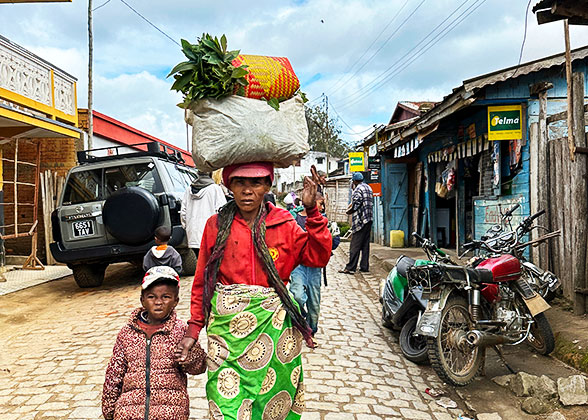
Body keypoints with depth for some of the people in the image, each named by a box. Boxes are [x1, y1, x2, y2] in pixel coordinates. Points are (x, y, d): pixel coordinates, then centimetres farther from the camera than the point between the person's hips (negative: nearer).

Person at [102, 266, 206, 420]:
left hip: (170, 405, -1)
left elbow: (200, 366, -1)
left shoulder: (180, 329, 4)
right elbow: (114, 372, 16)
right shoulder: (127, 333, 10)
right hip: (131, 402, 2)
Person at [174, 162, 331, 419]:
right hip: (227, 328, 0)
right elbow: (202, 281, 8)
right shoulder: (216, 225, 4)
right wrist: (193, 329, 5)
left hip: (273, 327, 1)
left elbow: (319, 257, -5)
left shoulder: (283, 224, 3)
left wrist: (312, 211, -12)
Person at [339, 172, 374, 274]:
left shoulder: (358, 190, -11)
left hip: (360, 220, -8)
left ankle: (350, 268, -7)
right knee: (365, 244, 11)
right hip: (369, 219, 8)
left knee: (355, 245, -7)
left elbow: (355, 206, -16)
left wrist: (348, 211, 3)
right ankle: (364, 267, 13)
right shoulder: (369, 188, 15)